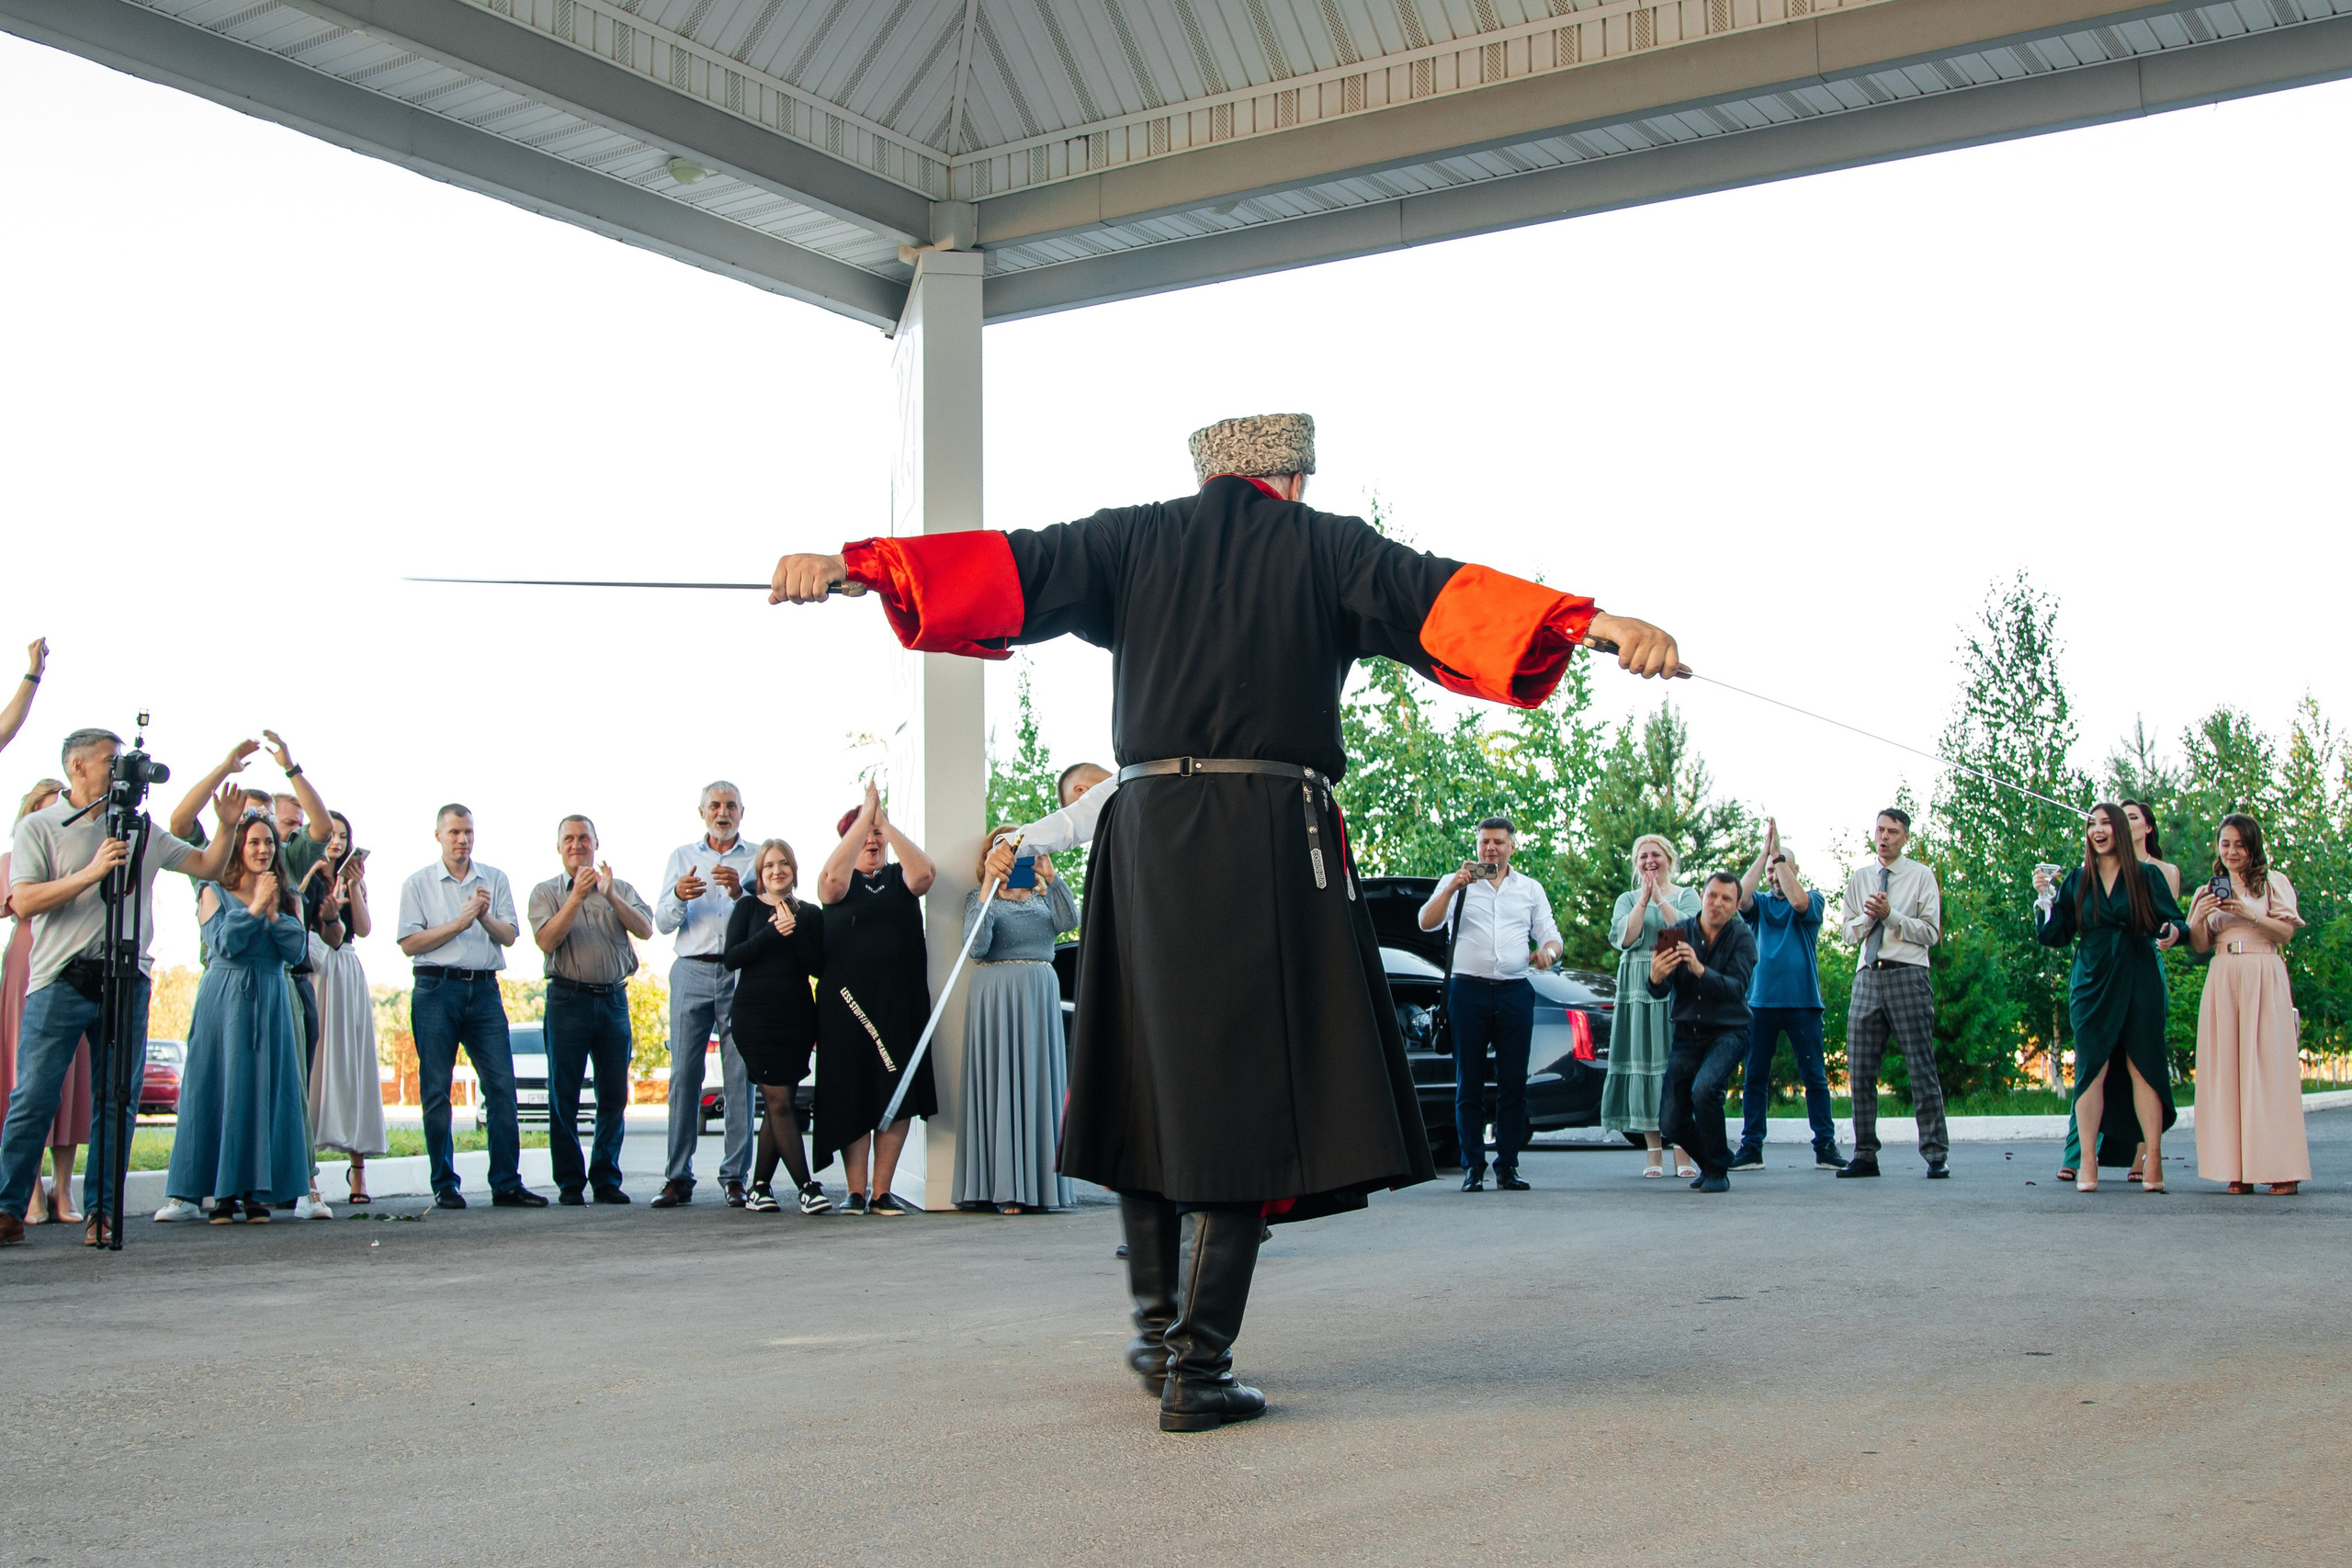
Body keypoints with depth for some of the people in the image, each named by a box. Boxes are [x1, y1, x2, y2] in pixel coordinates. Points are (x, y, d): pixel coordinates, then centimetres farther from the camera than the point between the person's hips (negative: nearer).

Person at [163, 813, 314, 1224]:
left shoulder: (289, 897, 12)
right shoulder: (215, 893, 5)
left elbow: (295, 950, 0)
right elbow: (222, 944, -9)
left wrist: (273, 914, -11)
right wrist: (254, 907, -12)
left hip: (270, 1001, 2)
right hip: (223, 1000, -2)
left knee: (265, 1092, -2)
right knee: (219, 1091, -4)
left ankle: (256, 1191, 1)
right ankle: (224, 1193, -1)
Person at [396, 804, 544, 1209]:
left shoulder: (495, 879, 13)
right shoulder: (417, 884, 7)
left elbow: (508, 936, 6)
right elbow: (410, 943, -3)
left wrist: (485, 918, -14)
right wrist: (460, 923, -11)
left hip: (484, 989, 2)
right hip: (437, 989, -2)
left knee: (502, 1085, -5)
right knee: (436, 1089, -1)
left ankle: (507, 1184, -2)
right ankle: (444, 1186, 5)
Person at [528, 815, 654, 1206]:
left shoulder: (620, 889, 13)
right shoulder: (546, 892, 8)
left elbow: (645, 930, -3)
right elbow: (546, 941, -8)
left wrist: (610, 896, -16)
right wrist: (577, 897, -17)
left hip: (614, 999, 2)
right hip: (568, 999, -2)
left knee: (614, 1096, 2)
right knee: (563, 1096, -2)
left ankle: (607, 1180, 9)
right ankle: (570, 1184, 3)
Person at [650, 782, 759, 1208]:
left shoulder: (758, 858, 13)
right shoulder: (682, 857, 17)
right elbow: (662, 923, 10)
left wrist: (739, 892, -15)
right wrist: (678, 897, -11)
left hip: (741, 973, -1)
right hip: (692, 971, 1)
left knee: (740, 1077, -5)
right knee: (684, 1074, -4)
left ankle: (735, 1178, -1)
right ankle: (678, 1178, -1)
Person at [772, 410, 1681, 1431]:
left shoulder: (1136, 540, 14)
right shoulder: (1326, 546, 9)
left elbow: (1015, 567, 5)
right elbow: (1439, 595, -3)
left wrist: (853, 566, 1)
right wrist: (1601, 626, -10)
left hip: (1148, 830, 3)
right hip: (1277, 837, -3)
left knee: (1150, 1076, 16)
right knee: (1250, 1090, -2)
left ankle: (1156, 1325, 23)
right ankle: (1196, 1370, -5)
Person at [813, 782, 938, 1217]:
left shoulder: (899, 880, 13)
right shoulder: (840, 883, 8)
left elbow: (925, 872, -10)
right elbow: (832, 876, -17)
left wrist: (885, 821, -11)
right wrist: (865, 814, -15)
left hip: (899, 1003, 2)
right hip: (846, 1001, -1)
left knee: (898, 1095, -3)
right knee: (851, 1095, -3)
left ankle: (882, 1190, 4)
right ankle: (856, 1191, 3)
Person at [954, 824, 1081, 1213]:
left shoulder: (1044, 898, 16)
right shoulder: (979, 898, 6)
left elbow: (1069, 921, -5)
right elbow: (976, 946, -10)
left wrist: (1049, 875, -13)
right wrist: (989, 889, -14)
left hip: (1040, 995, 3)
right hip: (995, 996, -3)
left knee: (1037, 1082, 1)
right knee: (999, 1082, -6)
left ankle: (1036, 1185, 3)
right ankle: (1003, 1189, -7)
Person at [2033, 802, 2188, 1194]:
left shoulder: (2147, 876, 5)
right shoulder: (2076, 881, 10)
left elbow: (2175, 920, 4)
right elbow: (2056, 936, 9)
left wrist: (2173, 931, -18)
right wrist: (2045, 898, -4)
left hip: (2139, 982, -1)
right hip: (2092, 984, 1)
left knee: (2144, 1067, -5)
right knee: (2092, 1068, -5)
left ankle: (2153, 1162, -3)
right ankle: (2088, 1164, -4)